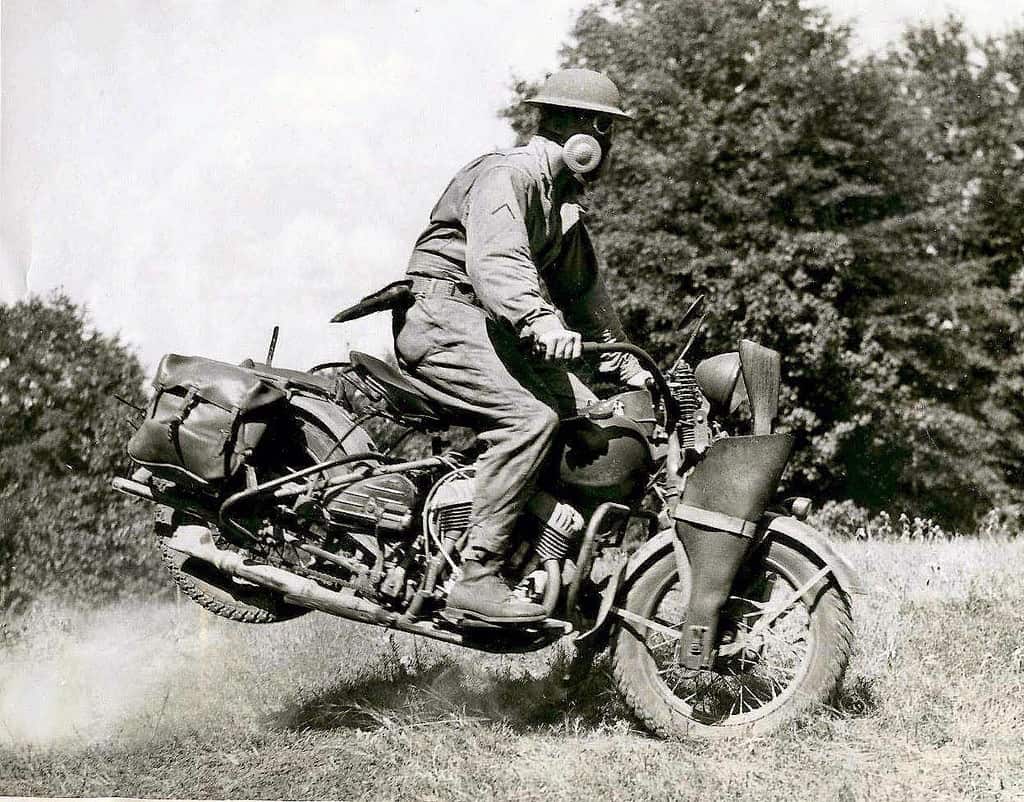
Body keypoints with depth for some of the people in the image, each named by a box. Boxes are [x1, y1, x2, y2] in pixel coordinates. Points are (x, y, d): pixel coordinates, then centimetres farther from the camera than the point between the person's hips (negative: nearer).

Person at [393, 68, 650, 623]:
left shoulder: (564, 202, 21)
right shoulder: (509, 175, -12)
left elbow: (581, 286, 28)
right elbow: (493, 260, -30)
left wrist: (625, 363, 23)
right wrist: (540, 321, -46)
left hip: (495, 327, 10)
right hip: (444, 316, -10)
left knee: (586, 412, -4)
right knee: (530, 416, -28)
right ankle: (477, 575, -29)